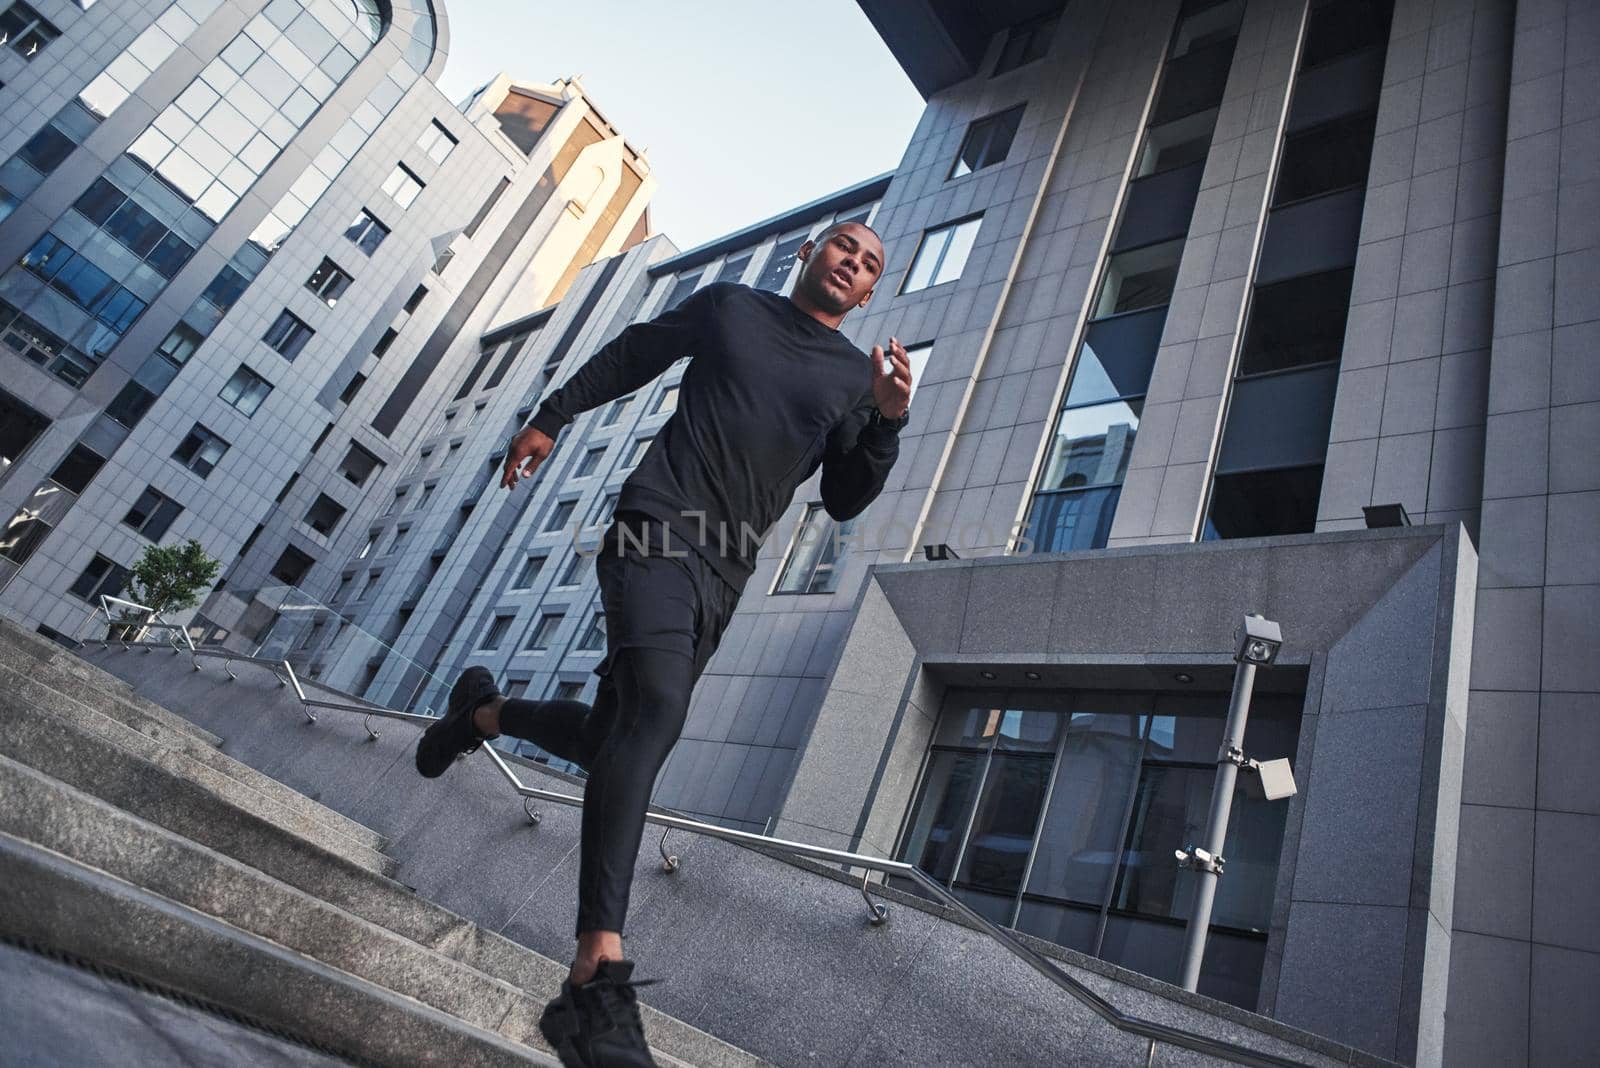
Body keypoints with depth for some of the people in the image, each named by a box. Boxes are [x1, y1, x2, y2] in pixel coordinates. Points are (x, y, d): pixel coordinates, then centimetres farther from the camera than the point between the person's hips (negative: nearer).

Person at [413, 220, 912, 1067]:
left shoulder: (856, 376, 14)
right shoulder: (728, 305, 10)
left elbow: (843, 500, 9)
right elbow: (628, 355, 20)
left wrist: (888, 423, -7)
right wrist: (551, 415, 20)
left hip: (723, 573, 5)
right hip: (657, 528, -4)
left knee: (608, 741, 9)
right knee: (656, 705, -29)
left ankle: (484, 712, 40)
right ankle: (597, 981, -33)